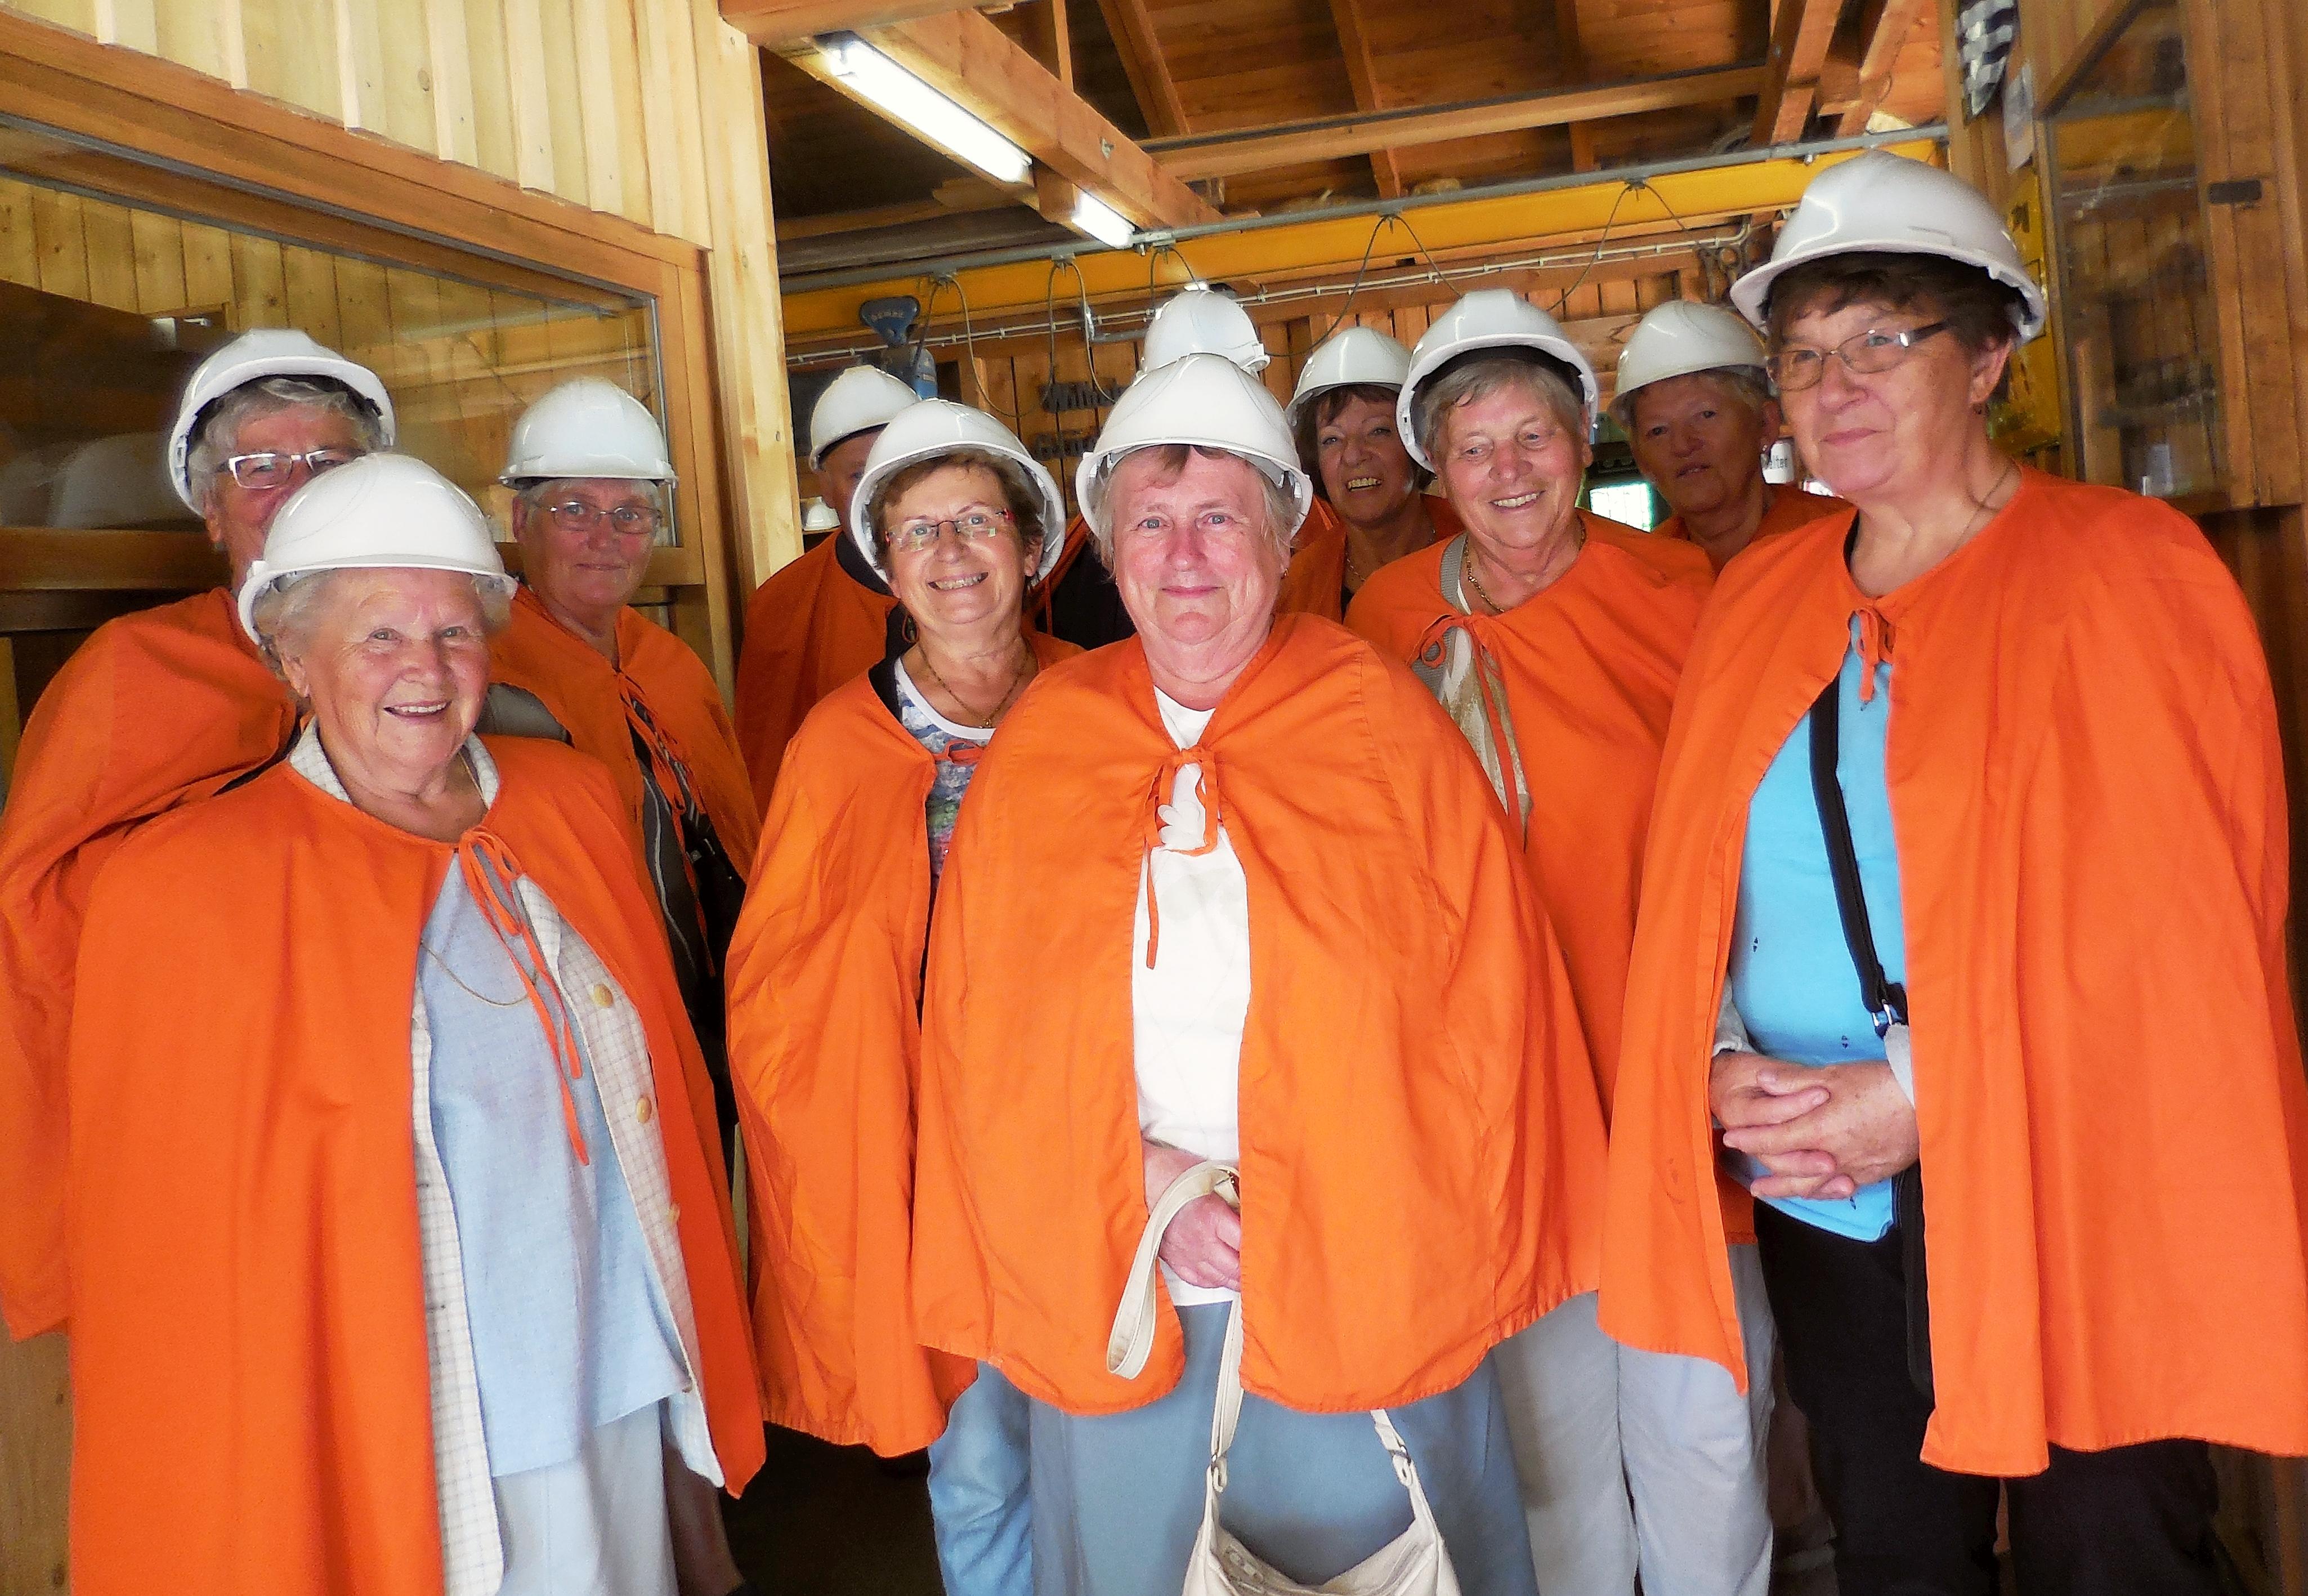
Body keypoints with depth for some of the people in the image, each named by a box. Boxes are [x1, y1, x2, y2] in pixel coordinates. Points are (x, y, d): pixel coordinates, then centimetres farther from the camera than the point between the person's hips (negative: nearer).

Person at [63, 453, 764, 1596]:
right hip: (409, 1455, -4)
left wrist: (705, 1364, 11)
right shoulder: (183, 889, -11)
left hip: (626, 1403, 4)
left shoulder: (571, 803, 2)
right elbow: (163, 1252, -7)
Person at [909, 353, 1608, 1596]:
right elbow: (984, 1033, 2)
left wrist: (1347, 1212, -9)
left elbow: (1486, 1005, -4)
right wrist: (1150, 1187, -9)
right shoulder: (1036, 749, 2)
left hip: (1361, 1294, -1)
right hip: (1114, 1303, 2)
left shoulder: (1382, 724, -3)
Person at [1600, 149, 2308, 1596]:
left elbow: (2177, 912, -13)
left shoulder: (2122, 571, -6)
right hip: (1823, 1201, 5)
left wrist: (1920, 1090, -18)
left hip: (2070, 1203, -4)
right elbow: (1691, 878, 9)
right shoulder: (1758, 599, 8)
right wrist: (1724, 1065, -8)